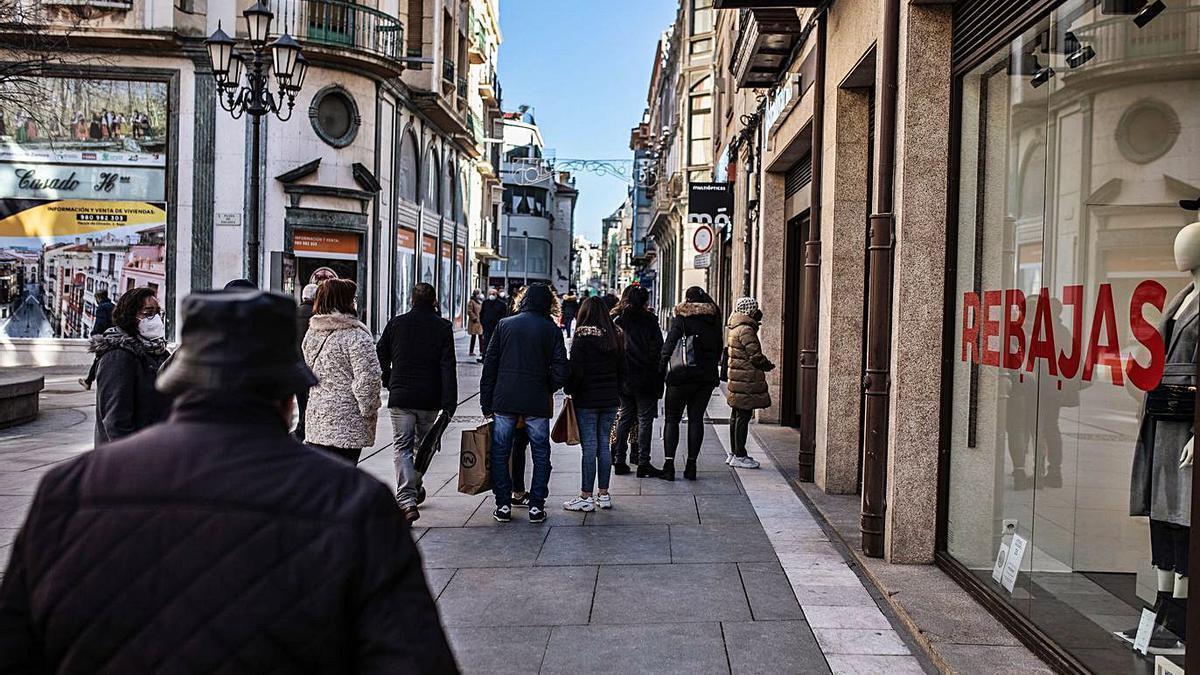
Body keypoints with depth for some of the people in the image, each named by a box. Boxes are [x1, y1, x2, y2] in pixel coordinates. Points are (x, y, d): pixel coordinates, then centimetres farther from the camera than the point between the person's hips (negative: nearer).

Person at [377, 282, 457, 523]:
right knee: (423, 445, 19)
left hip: (400, 397, 0)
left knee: (402, 447, 1)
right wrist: (449, 402, -9)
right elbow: (448, 366, -8)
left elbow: (380, 356, 13)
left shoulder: (396, 323, 3)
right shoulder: (443, 327, -2)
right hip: (430, 399, 0)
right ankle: (414, 490, 32)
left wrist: (388, 382, 27)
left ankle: (407, 500, -12)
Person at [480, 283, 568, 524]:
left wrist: (486, 403, 7)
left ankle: (503, 505, 11)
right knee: (540, 454, 10)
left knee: (500, 453, 10)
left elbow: (489, 365, 3)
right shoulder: (552, 330, 0)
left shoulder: (505, 325, 4)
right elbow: (561, 370, -5)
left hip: (504, 400, 1)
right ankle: (536, 506, 10)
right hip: (537, 403, -1)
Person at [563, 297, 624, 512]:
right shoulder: (616, 336, 7)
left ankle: (586, 497, 4)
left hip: (587, 399, -5)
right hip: (610, 400, 6)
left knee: (589, 447, -2)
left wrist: (569, 390, 0)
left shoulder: (582, 337, -11)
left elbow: (576, 371, -14)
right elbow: (622, 369, 11)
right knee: (604, 444, 11)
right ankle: (603, 494, 16)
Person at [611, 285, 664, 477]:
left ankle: (619, 461, 15)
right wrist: (659, 381, -3)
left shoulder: (617, 321, 2)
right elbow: (657, 349, -9)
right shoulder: (649, 320, -7)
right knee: (645, 420, 2)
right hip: (645, 379, -4)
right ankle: (643, 463, 2)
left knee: (625, 417, 14)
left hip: (623, 379, 4)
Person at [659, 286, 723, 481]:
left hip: (681, 377, -4)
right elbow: (719, 348, 11)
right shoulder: (714, 320, 7)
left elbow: (668, 346, -9)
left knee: (672, 419, 4)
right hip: (707, 377, 4)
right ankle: (691, 465, 9)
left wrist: (661, 369, -4)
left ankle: (669, 464, -1)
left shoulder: (680, 319, -7)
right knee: (696, 419, 9)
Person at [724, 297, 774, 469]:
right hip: (746, 381, -10)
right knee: (743, 416, -5)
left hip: (736, 380, 10)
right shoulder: (746, 330, -16)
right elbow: (755, 356, -16)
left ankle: (734, 453, 22)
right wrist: (769, 365, -1)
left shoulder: (735, 328, 15)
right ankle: (739, 456, 0)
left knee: (737, 416, 15)